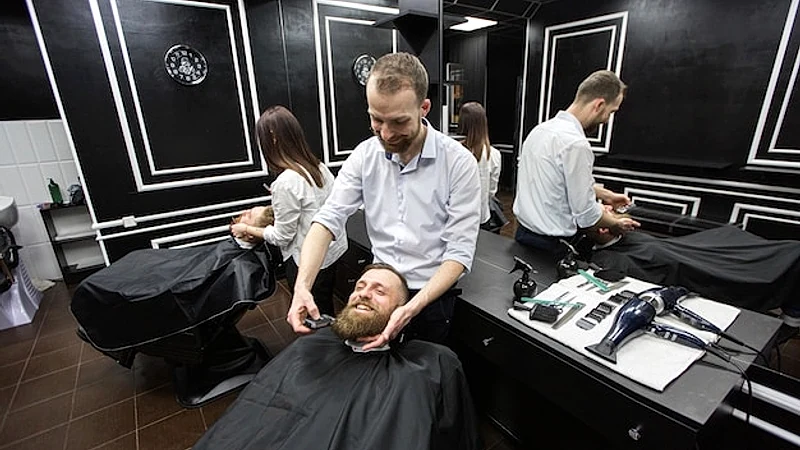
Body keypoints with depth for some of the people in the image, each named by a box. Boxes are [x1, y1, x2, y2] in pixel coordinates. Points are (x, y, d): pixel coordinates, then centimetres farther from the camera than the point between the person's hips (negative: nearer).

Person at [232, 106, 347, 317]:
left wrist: (247, 229, 2)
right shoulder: (319, 167, -2)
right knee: (326, 315, 25)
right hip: (333, 250, 8)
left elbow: (281, 236, -14)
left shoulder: (286, 182, -24)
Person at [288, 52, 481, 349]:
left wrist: (412, 308, -32)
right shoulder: (364, 155, -9)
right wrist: (302, 286, -26)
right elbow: (328, 220, -12)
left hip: (432, 293, -2)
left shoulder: (458, 162, -19)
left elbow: (459, 251, -20)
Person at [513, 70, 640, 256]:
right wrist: (616, 224, 3)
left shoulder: (541, 128, 3)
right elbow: (586, 214, -17)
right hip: (551, 244, -9)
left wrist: (606, 194, 25)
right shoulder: (576, 144, -24)